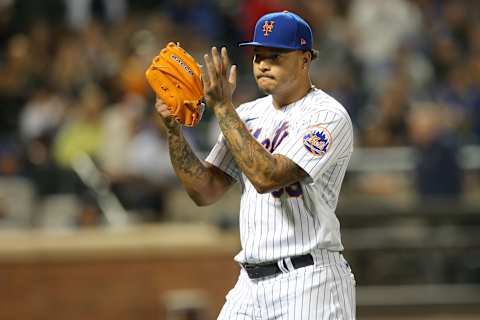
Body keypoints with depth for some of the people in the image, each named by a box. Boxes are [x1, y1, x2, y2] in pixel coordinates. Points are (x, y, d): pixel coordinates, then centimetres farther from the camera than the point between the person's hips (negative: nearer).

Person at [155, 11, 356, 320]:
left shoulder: (329, 117, -10)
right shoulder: (249, 115, 14)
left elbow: (267, 177, -22)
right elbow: (205, 192, 10)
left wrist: (222, 106, -18)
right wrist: (173, 129, -2)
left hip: (309, 284, -7)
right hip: (251, 283, 7)